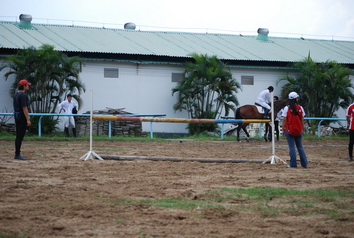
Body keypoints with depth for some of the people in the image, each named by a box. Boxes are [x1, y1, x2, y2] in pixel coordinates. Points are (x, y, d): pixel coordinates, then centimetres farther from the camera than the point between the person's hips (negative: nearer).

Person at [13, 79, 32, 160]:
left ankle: (17, 154, 15)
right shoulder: (23, 95, -15)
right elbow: (24, 108, -20)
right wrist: (28, 119, -20)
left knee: (18, 136, 13)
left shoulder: (16, 95, 16)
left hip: (16, 116, 10)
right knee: (20, 136, -8)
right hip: (22, 116, -10)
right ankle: (17, 154, -9)